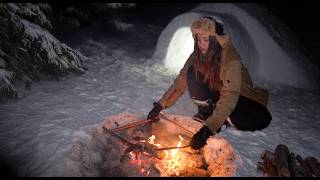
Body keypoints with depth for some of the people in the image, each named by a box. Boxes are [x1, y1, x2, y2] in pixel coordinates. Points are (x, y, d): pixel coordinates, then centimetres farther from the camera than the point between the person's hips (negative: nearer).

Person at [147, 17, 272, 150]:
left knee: (262, 119, -31)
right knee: (192, 73, -24)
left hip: (238, 98, -3)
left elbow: (229, 98, -40)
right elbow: (181, 81, -14)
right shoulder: (197, 56, -15)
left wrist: (208, 128, -50)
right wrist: (161, 104, -26)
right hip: (214, 93, 3)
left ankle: (225, 120, -5)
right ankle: (206, 112, -5)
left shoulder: (231, 59, -32)